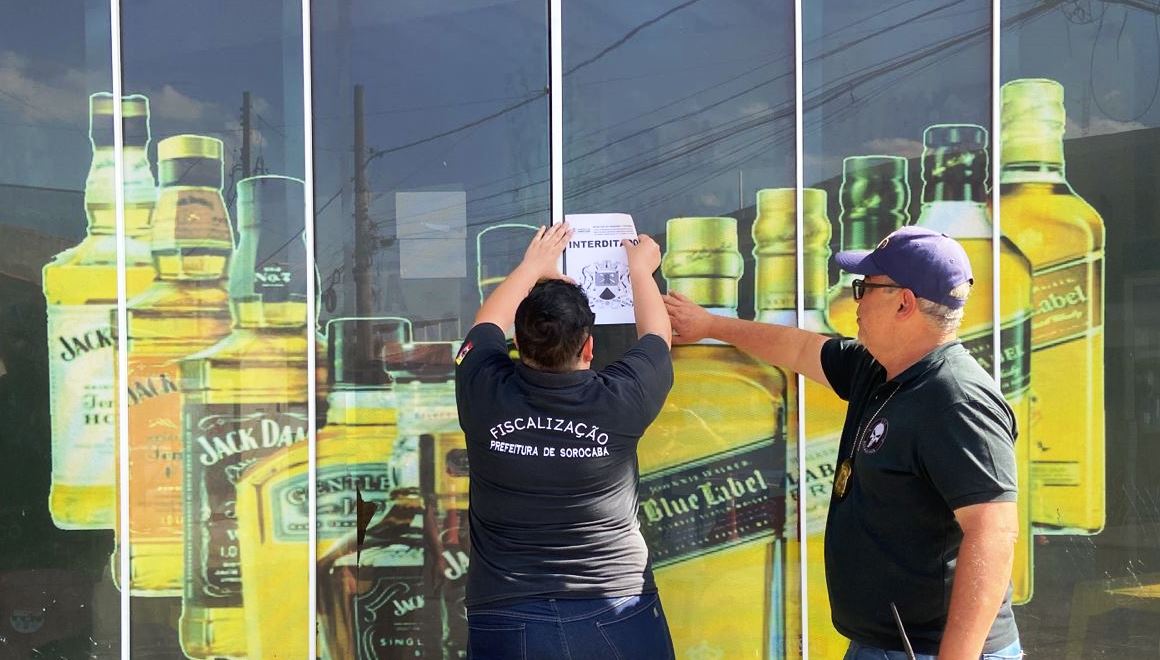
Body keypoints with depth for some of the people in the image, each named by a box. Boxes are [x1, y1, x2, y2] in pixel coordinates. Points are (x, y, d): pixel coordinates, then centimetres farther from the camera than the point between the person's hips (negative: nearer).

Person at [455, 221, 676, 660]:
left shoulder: (484, 394, -10)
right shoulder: (620, 402, -12)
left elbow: (488, 323, 13)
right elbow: (657, 336, 10)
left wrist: (533, 266, 27)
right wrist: (640, 269, 27)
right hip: (618, 619, 0)